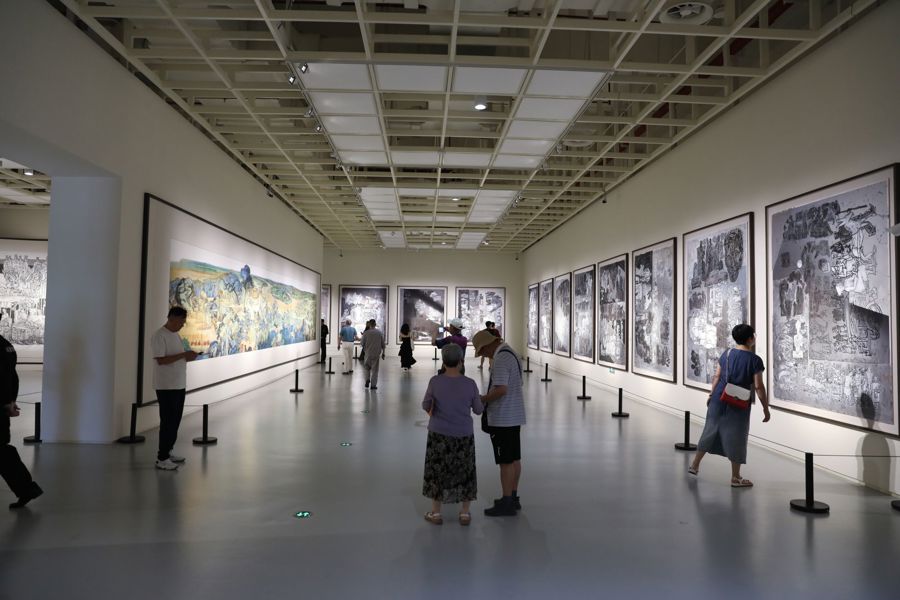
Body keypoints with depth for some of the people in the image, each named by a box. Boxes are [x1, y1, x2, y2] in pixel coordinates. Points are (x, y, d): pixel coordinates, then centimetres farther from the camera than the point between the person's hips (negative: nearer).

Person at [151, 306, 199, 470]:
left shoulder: (176, 335, 14)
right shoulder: (159, 336, -14)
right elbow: (161, 360, -22)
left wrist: (188, 357, 0)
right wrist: (183, 355, -24)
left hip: (179, 385, 9)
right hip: (166, 387, -9)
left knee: (175, 420, 14)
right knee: (168, 421, -5)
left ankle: (167, 451, 25)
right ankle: (162, 458, 3)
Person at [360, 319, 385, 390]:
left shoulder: (366, 333, -7)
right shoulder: (380, 332, -2)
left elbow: (362, 344, -3)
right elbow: (383, 344, 1)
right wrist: (383, 352, 12)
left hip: (368, 353, 0)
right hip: (377, 354, 0)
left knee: (367, 368, 21)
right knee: (375, 370, 5)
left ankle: (367, 379, 4)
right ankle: (373, 385, 3)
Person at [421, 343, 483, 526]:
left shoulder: (435, 382, -14)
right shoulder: (470, 384, -12)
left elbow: (426, 405, -2)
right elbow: (478, 409, -1)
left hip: (439, 434, -1)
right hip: (464, 435, 1)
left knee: (438, 470, 13)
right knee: (464, 472, 14)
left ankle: (435, 512, 20)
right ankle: (465, 513, 20)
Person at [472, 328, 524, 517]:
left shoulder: (501, 358, -19)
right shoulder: (510, 353, 11)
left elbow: (501, 389, -26)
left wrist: (481, 400, -12)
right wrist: (488, 397, 14)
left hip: (503, 418, -10)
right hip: (514, 416, 10)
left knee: (506, 461, -2)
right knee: (514, 459, 15)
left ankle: (507, 503, 6)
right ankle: (513, 498, 25)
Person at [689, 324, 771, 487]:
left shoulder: (726, 354, 3)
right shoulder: (755, 360, -10)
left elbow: (717, 377, 5)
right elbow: (758, 387, -12)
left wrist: (712, 395, 18)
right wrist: (766, 409, -4)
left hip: (719, 400, 4)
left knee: (711, 430, 16)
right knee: (736, 437, 5)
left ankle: (695, 465, 25)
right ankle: (735, 478, 15)